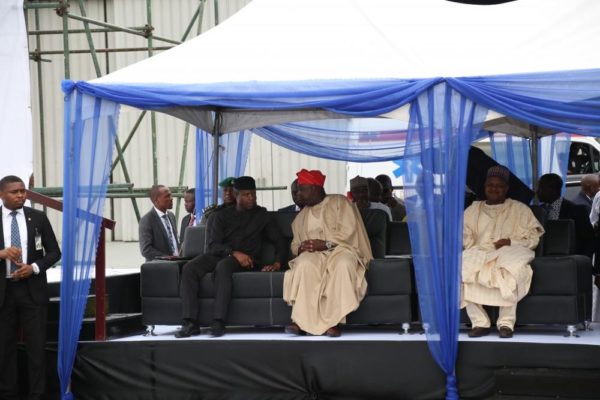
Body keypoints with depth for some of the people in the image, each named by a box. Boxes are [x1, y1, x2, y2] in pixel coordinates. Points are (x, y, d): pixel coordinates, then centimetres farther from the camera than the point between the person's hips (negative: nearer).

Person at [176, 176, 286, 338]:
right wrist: (233, 252, -16)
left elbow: (279, 241, 13)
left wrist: (277, 262, -6)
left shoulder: (262, 215, 14)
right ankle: (190, 322, -31)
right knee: (189, 268, -27)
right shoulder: (222, 215, 15)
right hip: (220, 255, 3)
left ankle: (218, 322, -42)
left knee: (223, 266, -39)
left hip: (246, 259, -3)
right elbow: (213, 245, 3)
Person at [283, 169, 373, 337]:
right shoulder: (301, 216, 25)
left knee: (342, 264, -41)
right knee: (305, 264, -35)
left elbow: (347, 232, -4)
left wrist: (325, 244, -15)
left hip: (340, 249, -3)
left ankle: (334, 321, -41)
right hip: (313, 254, 4)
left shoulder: (339, 202, 8)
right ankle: (301, 321, -40)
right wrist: (300, 248, -1)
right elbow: (295, 244, 24)